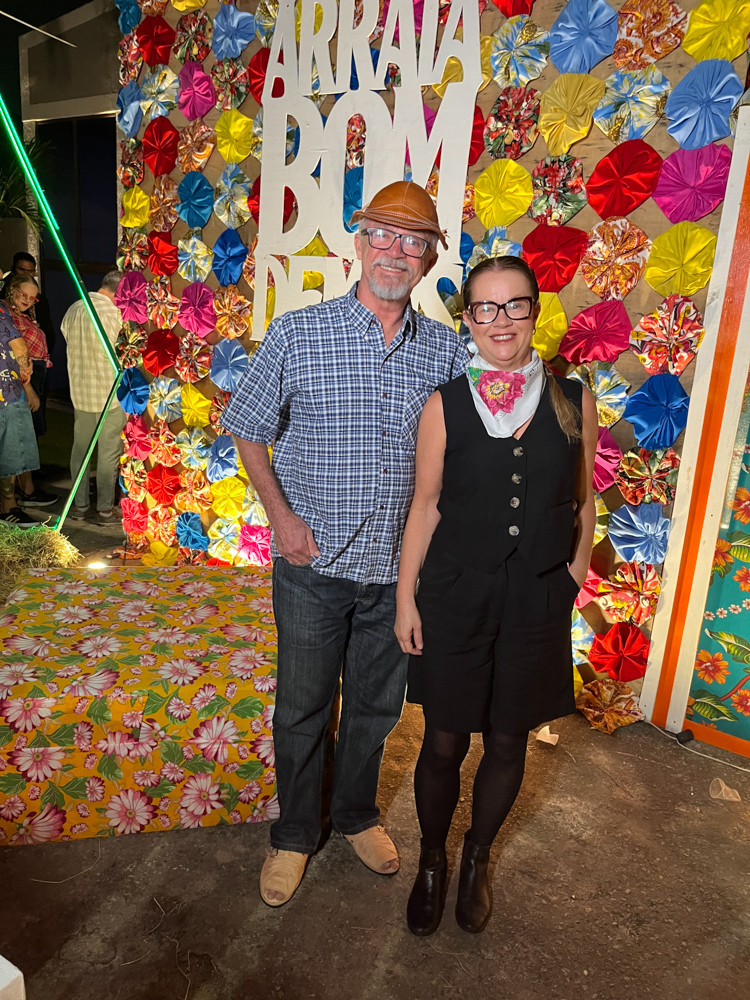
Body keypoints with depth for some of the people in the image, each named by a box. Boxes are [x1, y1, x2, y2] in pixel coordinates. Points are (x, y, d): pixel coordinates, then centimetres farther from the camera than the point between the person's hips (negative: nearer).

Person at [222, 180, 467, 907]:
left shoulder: (446, 351, -1)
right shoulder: (297, 335, -7)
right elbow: (248, 431, 1)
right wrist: (281, 515, -8)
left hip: (400, 568, 2)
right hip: (313, 564, -2)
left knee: (376, 706, 20)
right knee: (302, 708, 15)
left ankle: (356, 813, 47)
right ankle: (294, 834, 40)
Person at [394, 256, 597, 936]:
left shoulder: (574, 402, -1)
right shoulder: (446, 404, -5)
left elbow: (583, 501, 8)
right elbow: (426, 506, -1)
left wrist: (574, 574, 1)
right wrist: (406, 597, 0)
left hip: (536, 604, 2)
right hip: (455, 598, -1)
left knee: (508, 744, 16)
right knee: (444, 743, 10)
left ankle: (477, 860, 45)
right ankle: (432, 861, 41)